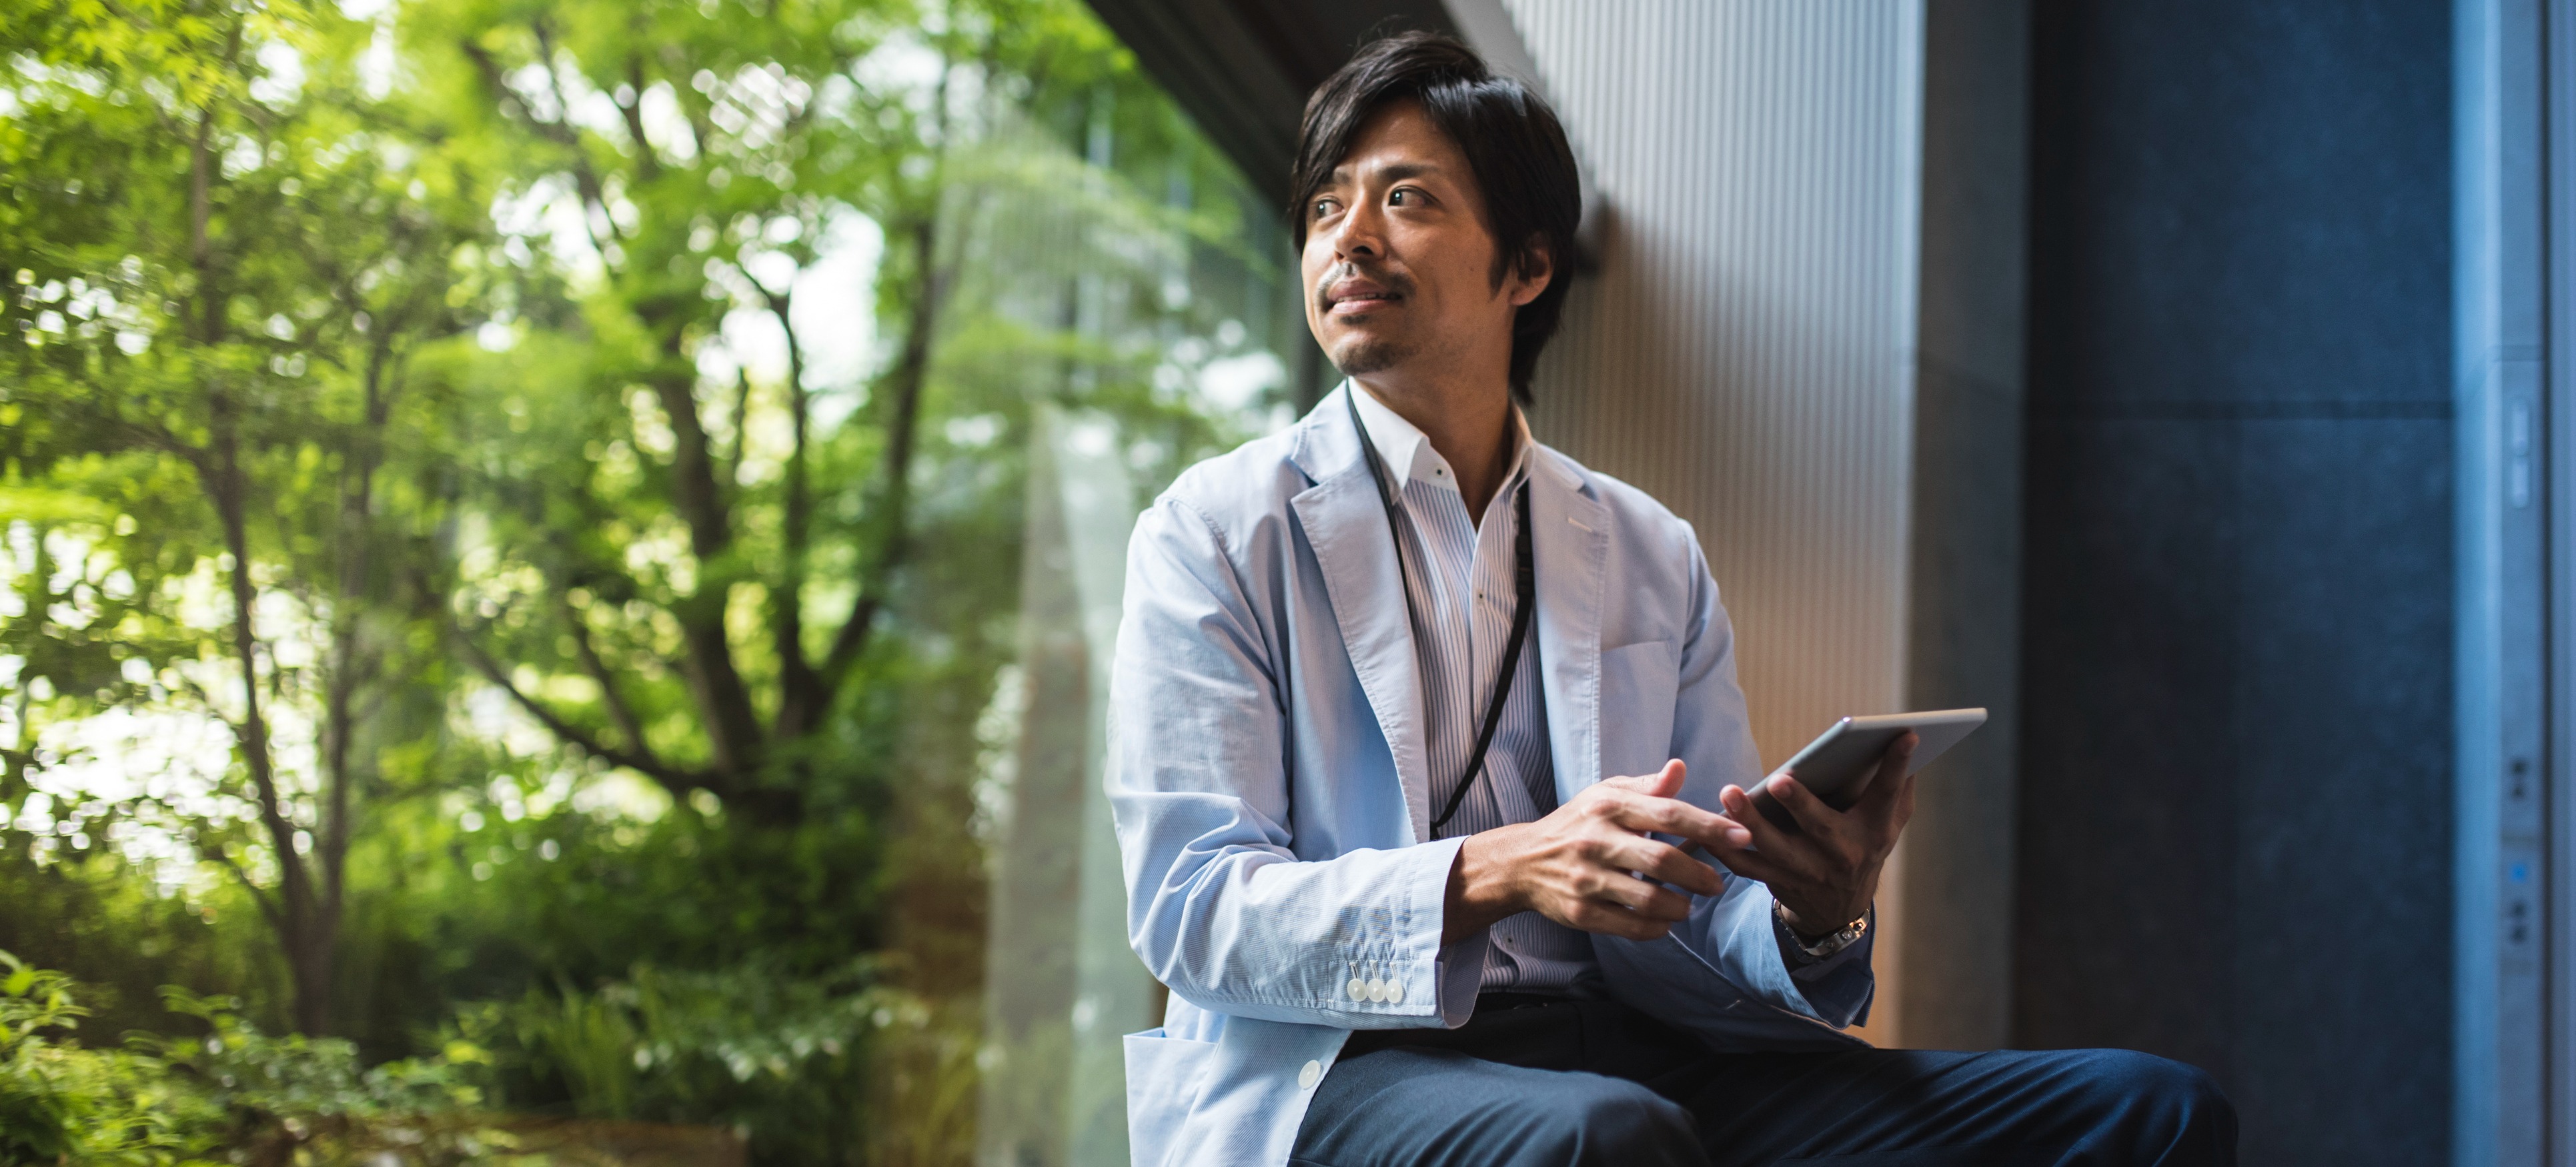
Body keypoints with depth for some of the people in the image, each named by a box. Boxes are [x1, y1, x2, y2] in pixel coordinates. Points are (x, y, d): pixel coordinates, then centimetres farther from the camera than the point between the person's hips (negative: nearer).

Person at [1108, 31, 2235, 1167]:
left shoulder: (1655, 557, 18)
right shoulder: (1216, 534, 5)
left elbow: (1712, 923, 15)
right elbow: (1191, 908, -6)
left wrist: (1816, 915, -10)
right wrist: (1500, 873, -21)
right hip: (1340, 1069, -4)